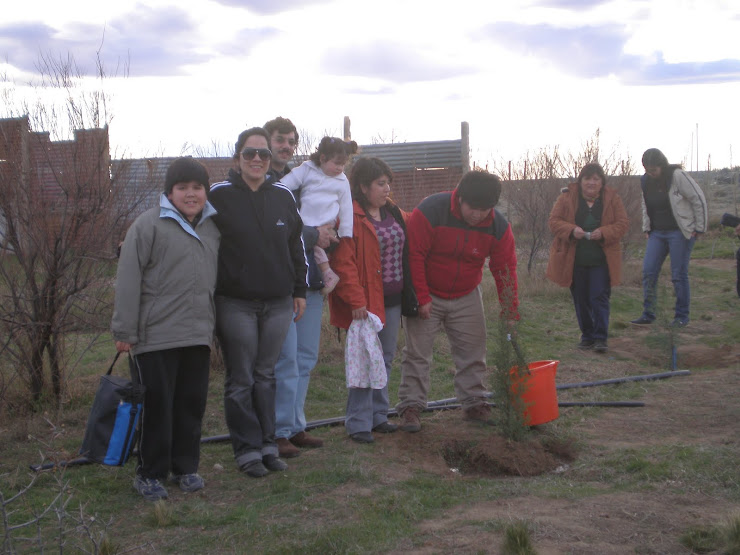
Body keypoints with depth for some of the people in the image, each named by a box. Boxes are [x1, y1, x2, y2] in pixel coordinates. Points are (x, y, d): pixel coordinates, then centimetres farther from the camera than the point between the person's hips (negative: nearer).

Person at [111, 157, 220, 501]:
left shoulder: (212, 227, 13)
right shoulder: (149, 225, -7)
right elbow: (128, 280, -10)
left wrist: (215, 325, 18)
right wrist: (125, 331, -12)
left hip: (198, 335, 5)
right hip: (157, 336, -5)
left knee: (192, 403, 10)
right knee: (157, 404, 0)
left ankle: (186, 467, 24)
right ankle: (150, 473, 14)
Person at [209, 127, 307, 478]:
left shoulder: (283, 196, 8)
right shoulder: (219, 196, -5)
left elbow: (296, 246, 17)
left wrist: (299, 290, 16)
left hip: (278, 303, 4)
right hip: (235, 304, -4)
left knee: (266, 375, 12)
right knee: (240, 380, 3)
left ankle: (268, 444, 20)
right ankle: (247, 449, 12)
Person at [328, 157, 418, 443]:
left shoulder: (395, 214, 12)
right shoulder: (350, 216, -13)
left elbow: (406, 253, 18)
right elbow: (343, 263, -17)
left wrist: (410, 294, 11)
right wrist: (355, 300, -20)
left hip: (392, 301, 8)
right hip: (365, 303, -8)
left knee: (385, 360, 14)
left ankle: (379, 416, 26)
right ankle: (358, 423, 6)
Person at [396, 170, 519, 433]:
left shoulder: (498, 226, -13)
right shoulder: (430, 211, -25)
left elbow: (505, 270, -6)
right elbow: (414, 255, -21)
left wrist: (510, 313, -8)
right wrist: (421, 298, -21)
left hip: (466, 297, 4)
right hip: (426, 294, -4)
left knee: (473, 351, 6)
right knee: (417, 352, -2)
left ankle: (474, 404, 18)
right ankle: (410, 407, 5)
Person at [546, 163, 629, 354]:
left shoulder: (612, 198, 0)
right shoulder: (567, 197, -1)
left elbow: (623, 223, 0)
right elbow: (554, 221, -2)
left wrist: (604, 233, -19)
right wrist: (571, 230, -21)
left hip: (601, 260, -1)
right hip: (574, 260, 1)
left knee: (600, 298, -5)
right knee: (581, 300, 9)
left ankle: (601, 338, 1)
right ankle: (587, 336, 23)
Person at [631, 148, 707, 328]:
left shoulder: (677, 176, -13)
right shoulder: (646, 181, 4)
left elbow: (699, 200, -9)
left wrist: (699, 228, -7)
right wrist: (647, 228, 12)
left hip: (680, 232, -6)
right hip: (657, 233, 6)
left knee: (679, 274, -3)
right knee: (648, 272, -3)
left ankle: (682, 316, 9)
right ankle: (648, 315, 2)